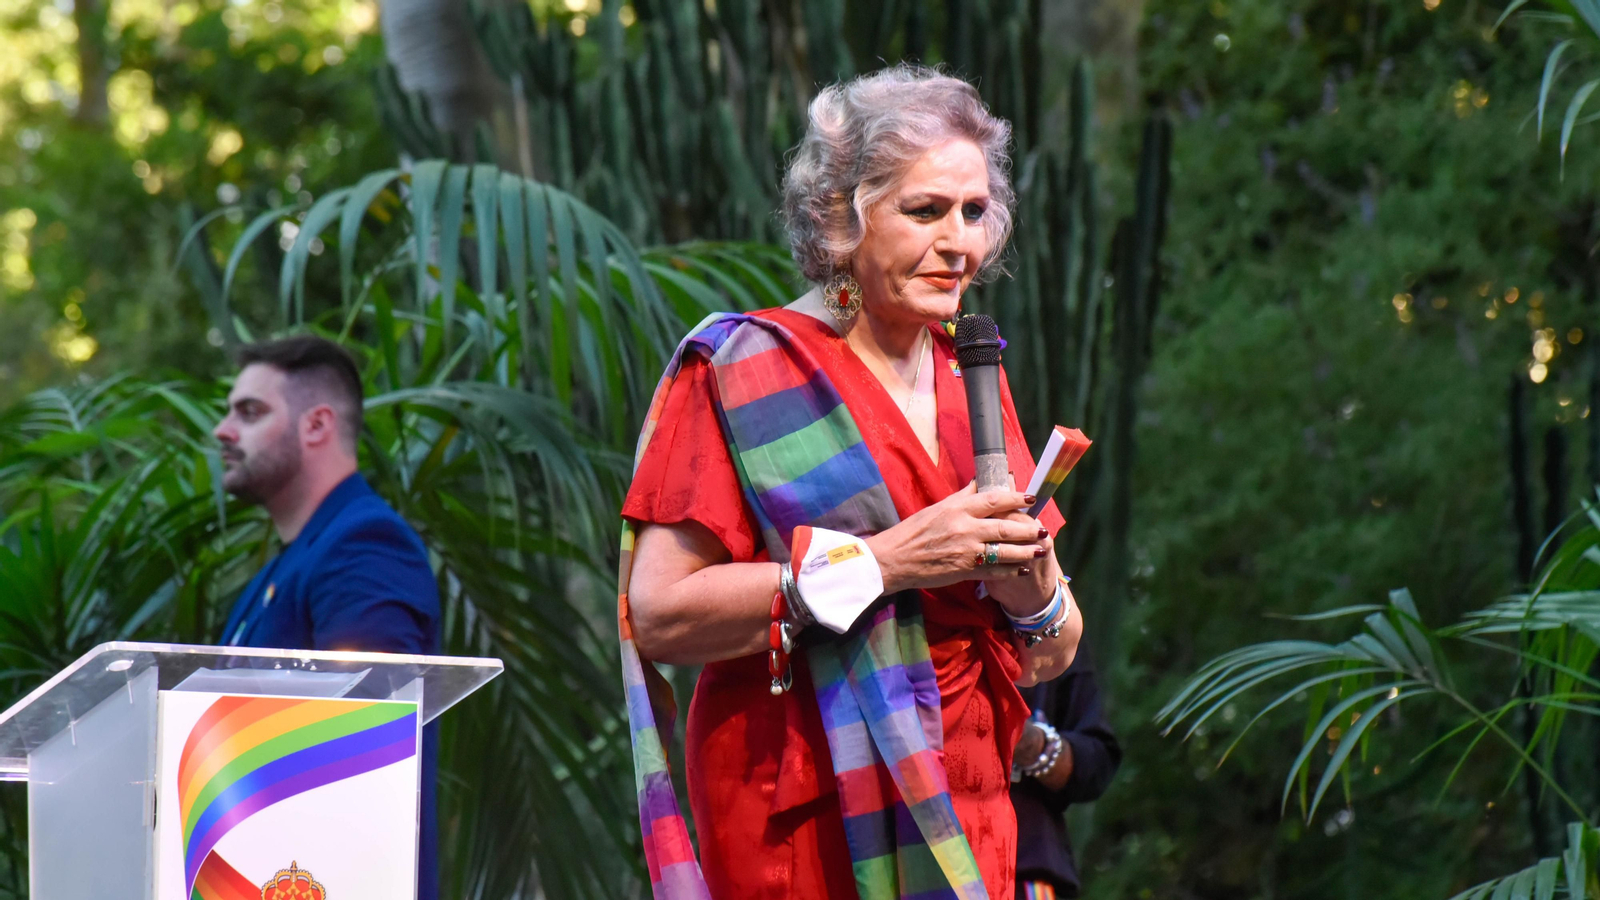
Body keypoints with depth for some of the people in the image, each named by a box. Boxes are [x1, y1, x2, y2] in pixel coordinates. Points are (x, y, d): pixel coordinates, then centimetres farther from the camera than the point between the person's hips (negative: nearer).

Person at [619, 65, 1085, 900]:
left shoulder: (971, 383, 11)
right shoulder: (748, 368, -6)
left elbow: (1052, 657, 13)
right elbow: (657, 614, -16)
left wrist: (1031, 592, -10)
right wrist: (882, 564, -20)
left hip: (961, 823, 5)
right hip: (805, 828, -5)